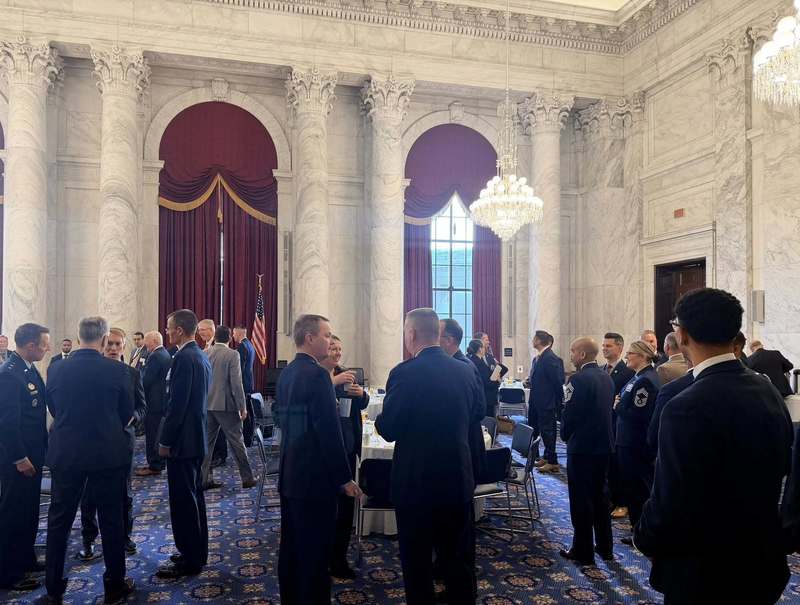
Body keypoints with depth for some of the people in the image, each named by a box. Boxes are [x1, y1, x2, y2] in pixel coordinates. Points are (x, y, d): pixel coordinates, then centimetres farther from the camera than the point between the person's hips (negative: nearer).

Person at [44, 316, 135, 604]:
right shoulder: (117, 370, -12)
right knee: (111, 520, 9)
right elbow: (128, 413, -1)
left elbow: (53, 409, 9)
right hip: (108, 453, -2)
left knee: (59, 520, 15)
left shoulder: (56, 369, -5)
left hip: (65, 454, 2)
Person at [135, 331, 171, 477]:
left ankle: (154, 466, 3)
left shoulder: (155, 356, -18)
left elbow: (146, 381, -21)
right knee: (159, 433, 16)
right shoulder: (166, 354, 12)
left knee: (152, 434, -2)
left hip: (154, 401, -10)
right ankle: (158, 463, 24)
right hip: (163, 400, 10)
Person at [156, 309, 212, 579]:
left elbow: (177, 404, -20)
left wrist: (165, 441, -13)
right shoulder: (201, 356, 11)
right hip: (198, 437, 10)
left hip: (182, 440, -10)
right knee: (194, 496, 17)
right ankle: (197, 552, 28)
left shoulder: (183, 358, -18)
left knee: (183, 500, -1)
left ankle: (189, 561, 8)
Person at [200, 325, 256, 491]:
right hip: (227, 405, -5)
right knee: (236, 442, 3)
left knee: (207, 442, 11)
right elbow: (236, 383, -15)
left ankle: (204, 479, 14)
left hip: (207, 405, 5)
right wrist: (242, 407, -8)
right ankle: (247, 478, 10)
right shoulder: (232, 354, -11)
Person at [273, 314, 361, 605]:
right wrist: (345, 478, -15)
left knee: (291, 547, 18)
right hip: (315, 477, -9)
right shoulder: (317, 374, -18)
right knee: (315, 553, 1)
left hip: (289, 474, 9)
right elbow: (329, 431, -21)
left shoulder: (286, 373, 9)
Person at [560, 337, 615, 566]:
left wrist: (565, 435, 1)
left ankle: (583, 551, 10)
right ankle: (605, 547, 27)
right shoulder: (607, 378, 5)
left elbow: (569, 414, -17)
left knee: (581, 499, 3)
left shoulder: (579, 379, -19)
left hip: (582, 446, -8)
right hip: (604, 444, 8)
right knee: (600, 495, 18)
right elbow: (608, 409, 11)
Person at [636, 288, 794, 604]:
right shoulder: (769, 392, -2)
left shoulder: (687, 408, -28)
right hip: (764, 563, 7)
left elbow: (672, 503, -26)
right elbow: (781, 469, 11)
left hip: (704, 574, -7)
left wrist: (645, 539, -6)